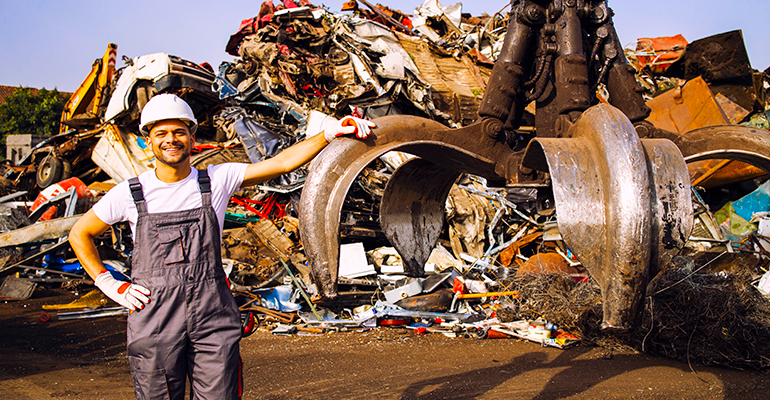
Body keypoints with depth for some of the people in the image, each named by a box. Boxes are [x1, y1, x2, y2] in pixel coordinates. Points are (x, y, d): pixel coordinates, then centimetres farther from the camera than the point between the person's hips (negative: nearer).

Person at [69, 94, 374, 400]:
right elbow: (80, 235, 13)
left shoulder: (217, 180, 1)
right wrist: (110, 285, 4)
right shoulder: (129, 193, 1)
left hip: (213, 321, 1)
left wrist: (331, 133, -15)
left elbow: (282, 162, -5)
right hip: (154, 325, 0)